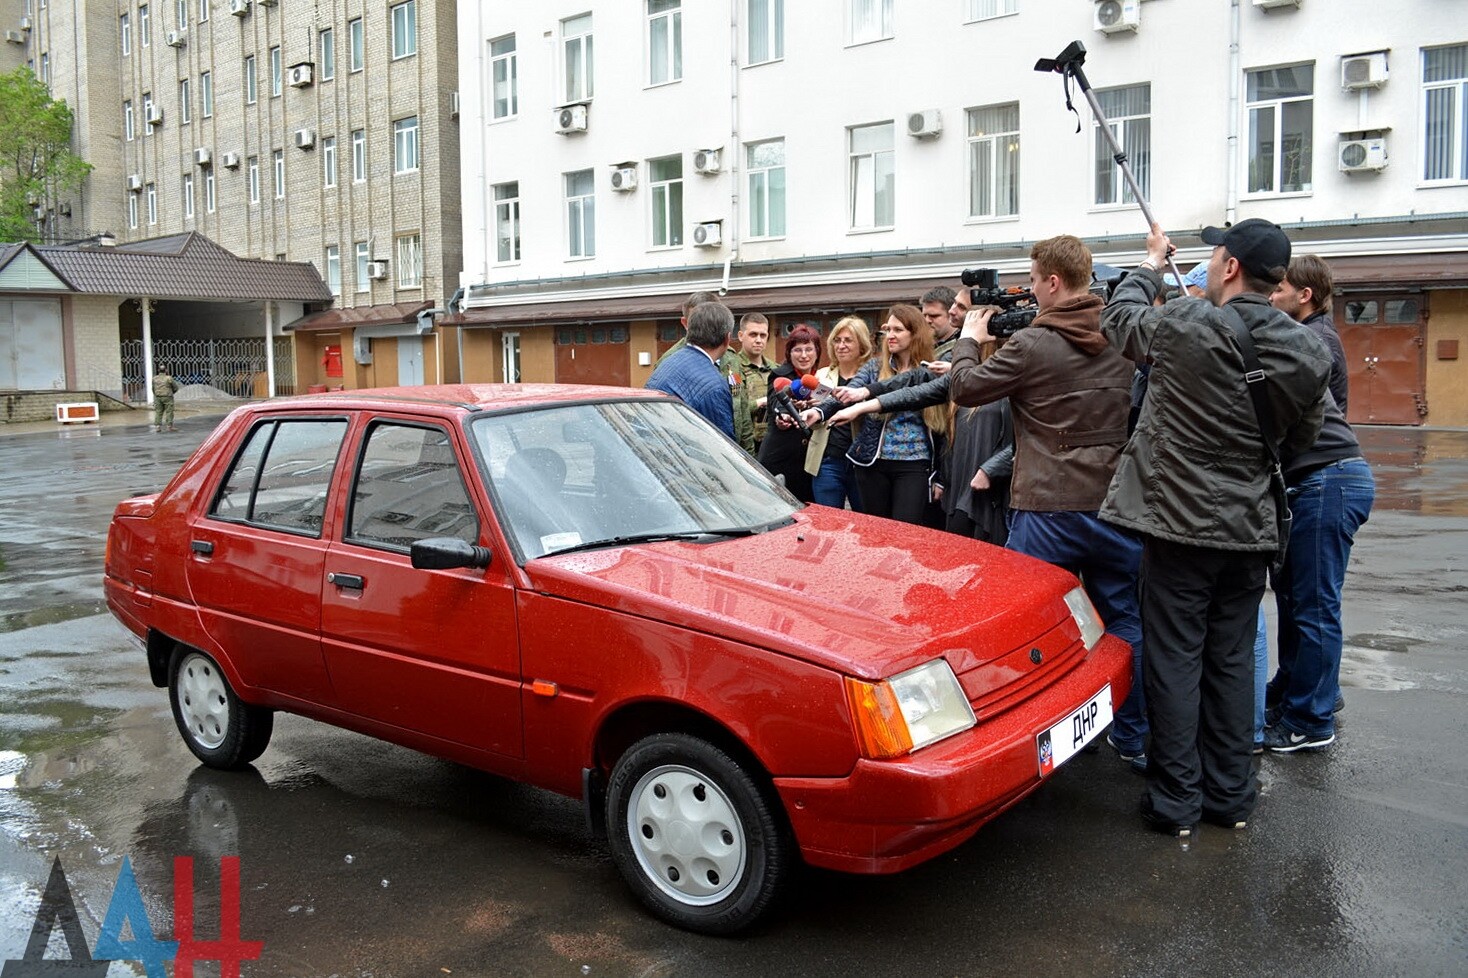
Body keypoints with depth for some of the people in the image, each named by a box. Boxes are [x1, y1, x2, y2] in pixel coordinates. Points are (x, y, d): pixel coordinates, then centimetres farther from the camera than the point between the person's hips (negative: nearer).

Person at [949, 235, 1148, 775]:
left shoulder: (1032, 345, -13)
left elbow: (965, 388, -4)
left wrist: (970, 339, 15)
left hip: (1048, 509, -5)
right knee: (1123, 622, 14)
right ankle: (1134, 740, 23)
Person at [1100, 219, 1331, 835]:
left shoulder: (1185, 325, -15)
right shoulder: (1308, 353, -2)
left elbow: (1119, 319, 5)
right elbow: (1299, 441, 11)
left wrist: (1151, 264, 22)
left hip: (1180, 524, -4)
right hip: (1251, 529, 5)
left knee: (1174, 661, 3)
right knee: (1232, 661, 14)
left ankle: (1175, 800, 10)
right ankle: (1230, 795, 24)